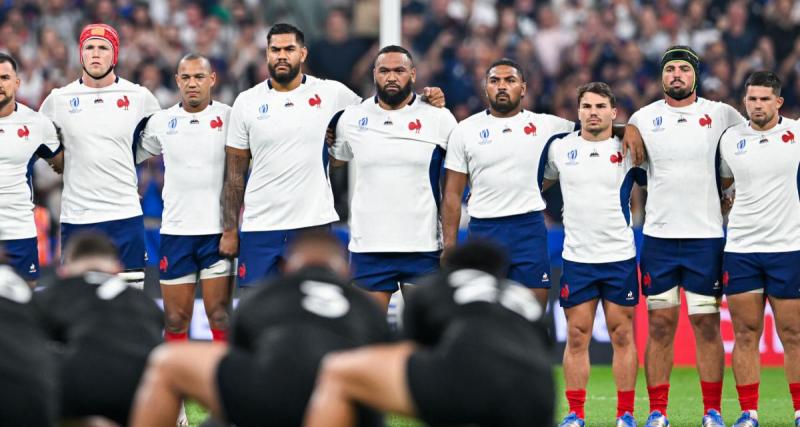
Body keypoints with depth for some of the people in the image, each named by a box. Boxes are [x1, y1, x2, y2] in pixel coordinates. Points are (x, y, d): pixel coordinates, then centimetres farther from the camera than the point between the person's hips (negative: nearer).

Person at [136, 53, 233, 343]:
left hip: (219, 232, -2)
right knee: (175, 319, 4)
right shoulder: (160, 122, 6)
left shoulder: (229, 118, -2)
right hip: (175, 230, 2)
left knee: (219, 316, -4)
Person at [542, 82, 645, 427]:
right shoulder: (560, 149, 5)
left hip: (620, 257, -1)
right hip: (576, 257, 1)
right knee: (577, 337, 1)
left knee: (622, 336, 1)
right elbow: (538, 185, 17)